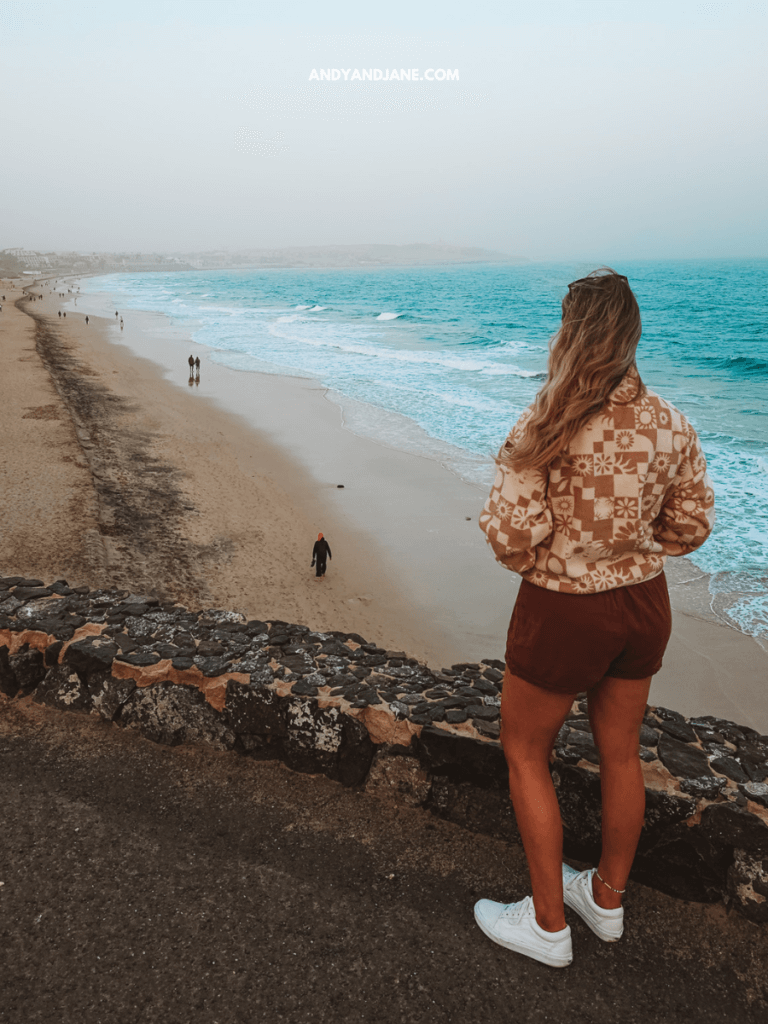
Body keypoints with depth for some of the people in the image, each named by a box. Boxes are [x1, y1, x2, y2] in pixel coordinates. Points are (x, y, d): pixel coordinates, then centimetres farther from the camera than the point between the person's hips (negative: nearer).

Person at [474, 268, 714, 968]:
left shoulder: (546, 428, -22)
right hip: (644, 604, 6)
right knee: (621, 753, 22)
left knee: (525, 753, 16)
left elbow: (511, 535, -22)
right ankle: (607, 899, 44)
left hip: (562, 613, -6)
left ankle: (549, 925, 29)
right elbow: (691, 526, 3)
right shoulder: (672, 425, -5)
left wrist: (536, 560, 1)